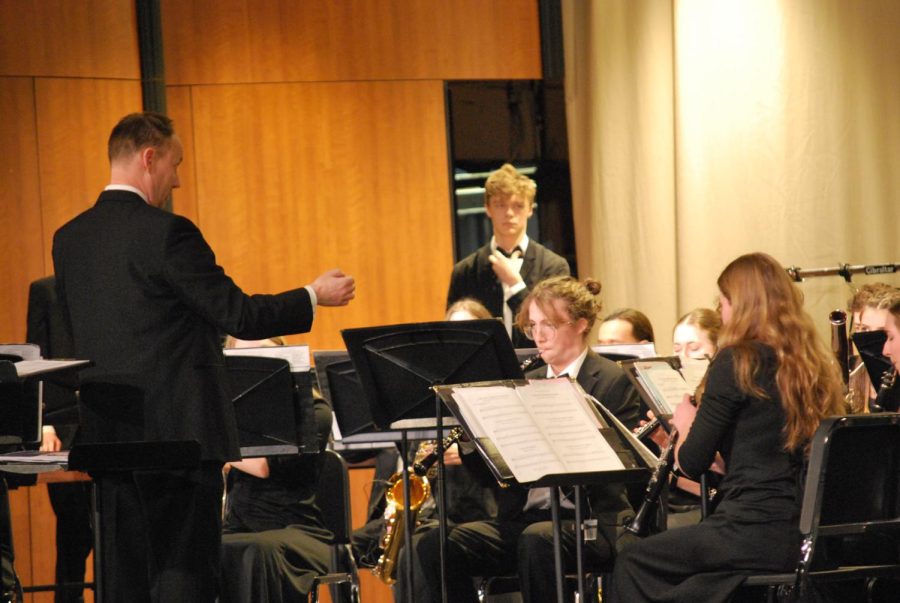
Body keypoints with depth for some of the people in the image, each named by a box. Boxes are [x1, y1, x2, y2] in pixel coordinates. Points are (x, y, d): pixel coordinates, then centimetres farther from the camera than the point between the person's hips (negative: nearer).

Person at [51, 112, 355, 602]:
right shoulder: (166, 233, -14)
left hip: (108, 433, 7)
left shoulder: (68, 240, 8)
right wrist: (314, 296, 1)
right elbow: (239, 315, -13)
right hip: (177, 429, -6)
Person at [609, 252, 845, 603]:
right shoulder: (815, 366, 10)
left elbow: (692, 464, -7)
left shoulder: (736, 362, -10)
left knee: (633, 562, 15)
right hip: (805, 535, 8)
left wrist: (685, 425, 13)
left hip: (753, 532, -8)